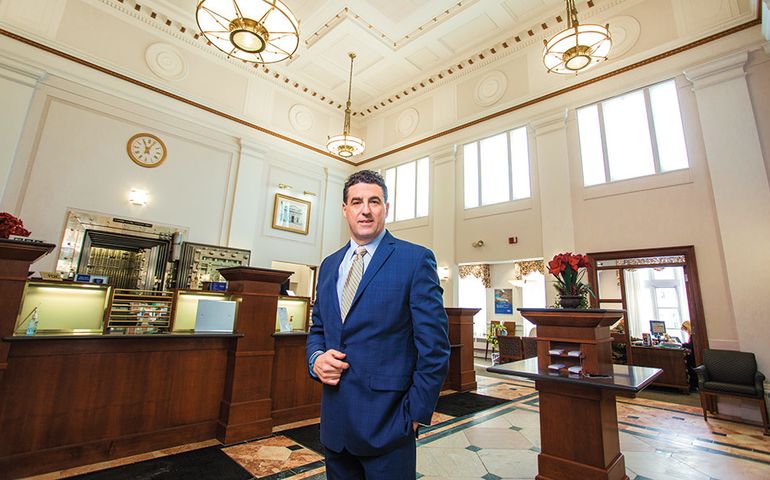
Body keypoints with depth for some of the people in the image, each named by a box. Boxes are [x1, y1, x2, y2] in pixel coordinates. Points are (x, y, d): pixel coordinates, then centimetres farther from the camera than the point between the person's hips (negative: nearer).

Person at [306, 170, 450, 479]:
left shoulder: (416, 259, -10)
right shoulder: (329, 265, 8)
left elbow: (434, 345, -11)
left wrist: (416, 413, -10)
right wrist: (316, 358, -4)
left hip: (388, 422, -5)